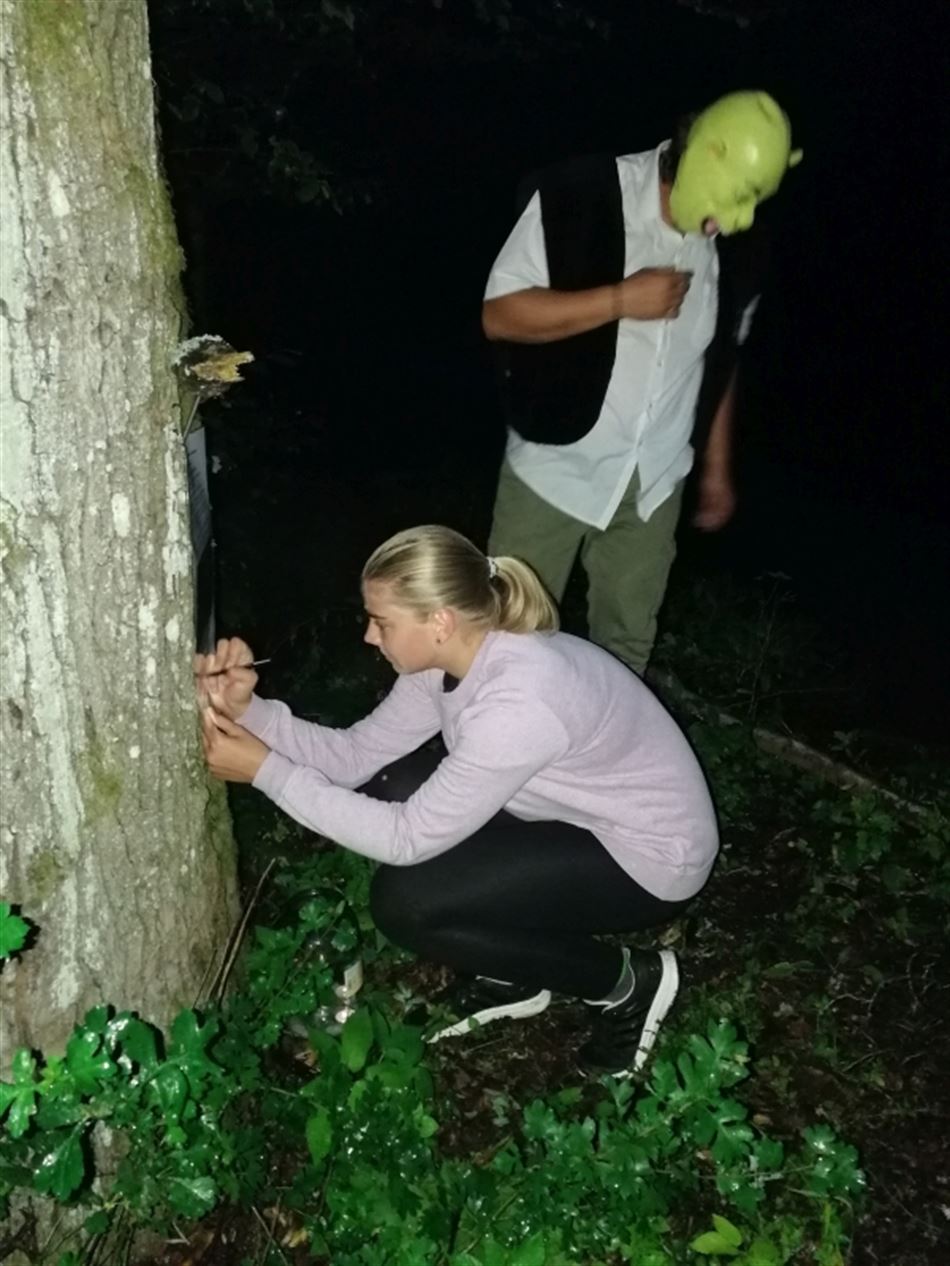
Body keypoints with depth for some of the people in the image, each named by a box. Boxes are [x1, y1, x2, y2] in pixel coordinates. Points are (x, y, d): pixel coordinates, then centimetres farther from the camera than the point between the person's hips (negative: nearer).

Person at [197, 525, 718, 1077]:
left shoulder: (518, 703, -35)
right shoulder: (456, 654, -9)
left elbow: (409, 838, -28)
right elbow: (358, 754, -6)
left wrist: (266, 771, -26)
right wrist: (248, 710, -19)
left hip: (648, 857, -8)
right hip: (582, 817, 8)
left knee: (404, 902, -17)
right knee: (387, 786, -4)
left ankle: (624, 980, 2)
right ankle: (509, 976, 13)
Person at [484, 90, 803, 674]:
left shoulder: (738, 249, -1)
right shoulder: (578, 197, -15)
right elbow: (499, 314, -16)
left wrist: (717, 467, 16)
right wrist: (621, 300, -23)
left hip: (654, 481, 4)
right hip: (555, 467, -3)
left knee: (627, 642, 13)